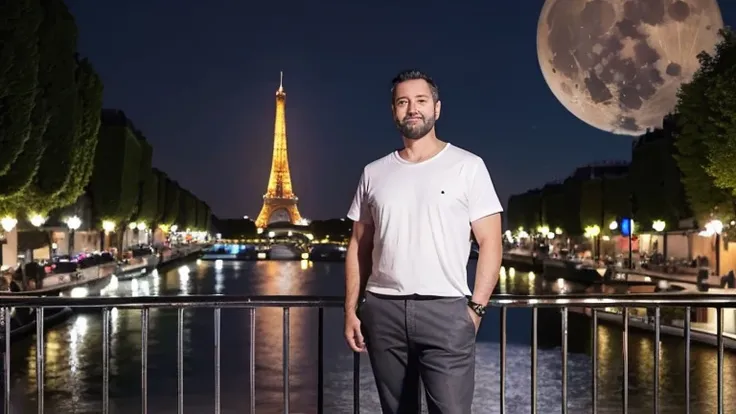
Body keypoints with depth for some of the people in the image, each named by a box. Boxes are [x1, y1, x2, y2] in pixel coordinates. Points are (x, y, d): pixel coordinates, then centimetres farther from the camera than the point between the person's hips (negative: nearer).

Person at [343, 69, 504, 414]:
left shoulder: (468, 165, 2)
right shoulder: (373, 173, 12)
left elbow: (490, 242, 0)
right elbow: (359, 246, 14)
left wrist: (476, 306, -8)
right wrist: (351, 309, 7)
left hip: (446, 309, -3)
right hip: (383, 310, 4)